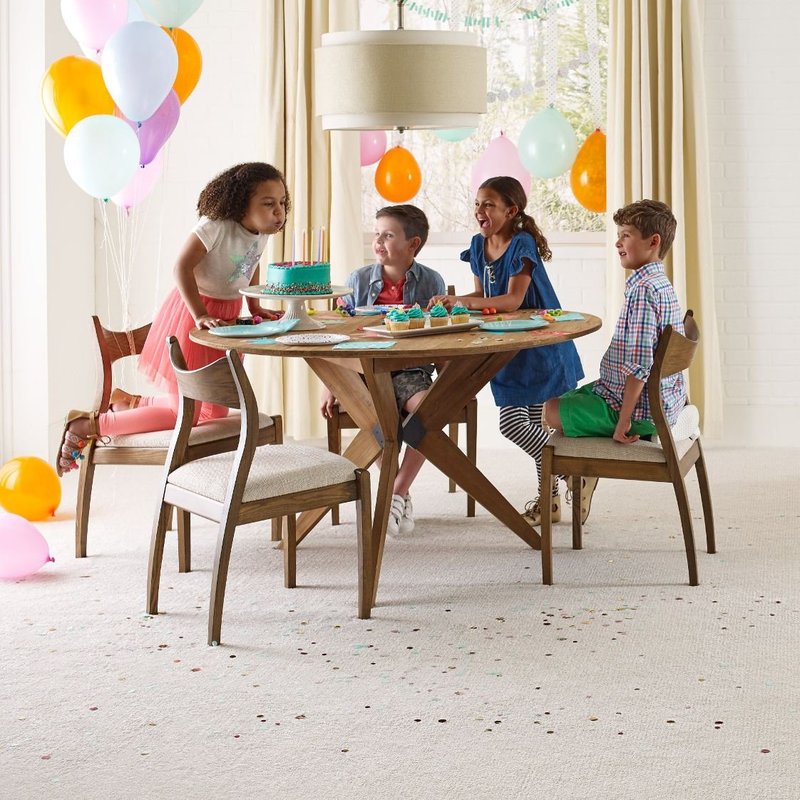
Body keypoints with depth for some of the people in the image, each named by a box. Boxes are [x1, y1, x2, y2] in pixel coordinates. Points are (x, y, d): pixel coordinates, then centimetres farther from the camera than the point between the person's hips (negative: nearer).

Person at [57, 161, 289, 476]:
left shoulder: (261, 232, -3)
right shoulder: (215, 226, -27)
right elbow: (182, 268, -31)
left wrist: (255, 307, 10)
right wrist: (200, 316, -32)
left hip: (226, 316, 9)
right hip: (191, 314, -9)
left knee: (213, 414, 16)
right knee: (185, 415, -10)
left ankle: (132, 403, 32)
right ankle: (88, 425, -2)